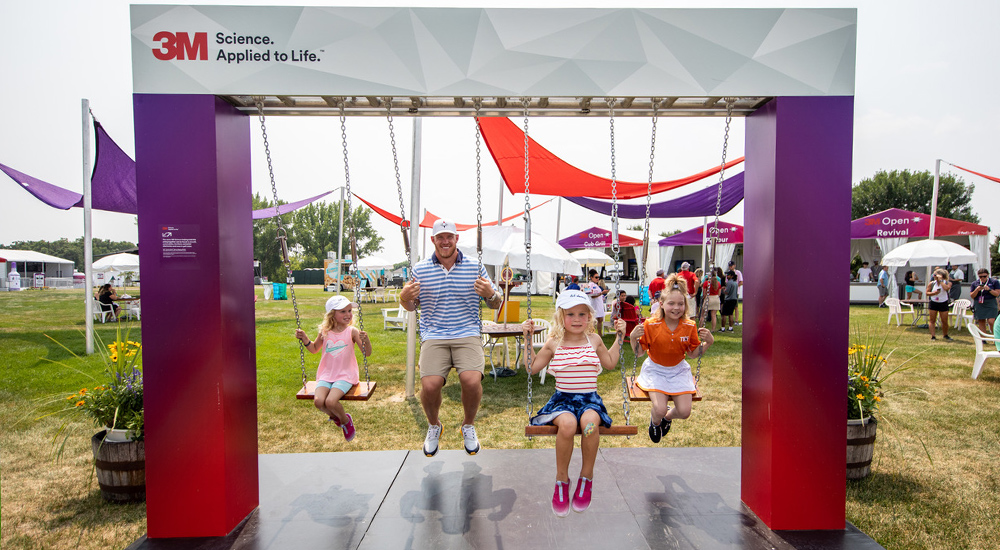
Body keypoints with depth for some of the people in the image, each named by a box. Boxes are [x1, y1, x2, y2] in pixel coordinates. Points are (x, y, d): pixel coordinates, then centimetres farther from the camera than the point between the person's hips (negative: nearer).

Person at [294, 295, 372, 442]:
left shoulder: (352, 331, -7)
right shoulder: (324, 332, 2)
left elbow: (367, 353, -10)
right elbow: (314, 349, 21)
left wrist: (366, 340, -29)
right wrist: (304, 339, 4)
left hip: (345, 376, -3)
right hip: (326, 375, 3)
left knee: (331, 401, -25)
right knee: (318, 401, -21)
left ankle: (345, 420, 9)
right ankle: (334, 416, 14)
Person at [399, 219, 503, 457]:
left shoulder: (474, 266, 7)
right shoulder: (420, 269, 8)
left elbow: (496, 304, 13)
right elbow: (410, 307, 18)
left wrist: (491, 294, -11)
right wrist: (404, 297, -5)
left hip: (468, 334, 0)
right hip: (433, 337, 1)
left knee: (472, 381, -25)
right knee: (430, 385, -22)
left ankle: (469, 426, 10)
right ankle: (433, 426, 15)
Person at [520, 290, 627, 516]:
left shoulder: (594, 340, 8)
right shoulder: (554, 343, 3)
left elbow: (610, 363, 24)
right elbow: (531, 368, 8)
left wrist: (618, 338, 18)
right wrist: (527, 340, 2)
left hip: (590, 399, 1)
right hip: (563, 398, -1)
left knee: (589, 422, -35)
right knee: (567, 423, -36)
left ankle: (587, 476, -10)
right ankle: (561, 479, -12)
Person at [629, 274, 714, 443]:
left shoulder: (689, 326, -8)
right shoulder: (651, 325, -15)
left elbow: (692, 354, 3)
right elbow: (638, 352, -9)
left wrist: (708, 342, -13)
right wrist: (633, 338, -28)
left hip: (678, 371, 3)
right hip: (655, 370, -2)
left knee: (684, 411, -11)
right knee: (659, 409, -20)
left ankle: (668, 417, 28)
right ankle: (655, 422, 21)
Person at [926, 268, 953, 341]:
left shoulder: (948, 283, -3)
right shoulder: (931, 283, 2)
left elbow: (946, 288, -25)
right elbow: (927, 293, 3)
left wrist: (940, 280, -18)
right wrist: (933, 293, -16)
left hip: (943, 304, -1)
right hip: (933, 303, 1)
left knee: (944, 321, 5)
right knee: (932, 320, -1)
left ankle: (945, 335, 26)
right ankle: (933, 336, 2)